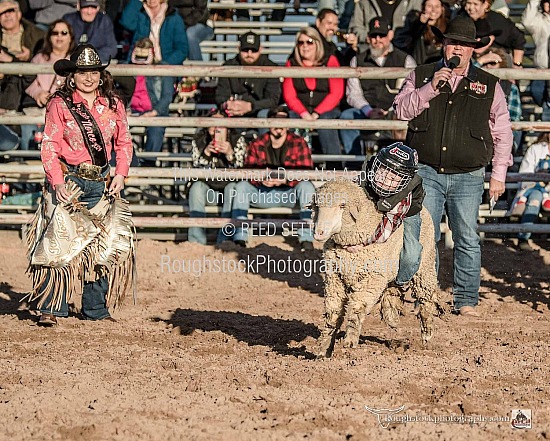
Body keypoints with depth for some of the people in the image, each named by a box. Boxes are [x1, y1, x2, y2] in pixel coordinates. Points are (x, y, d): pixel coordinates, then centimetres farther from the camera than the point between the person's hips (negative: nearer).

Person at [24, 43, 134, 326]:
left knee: (104, 245, 6)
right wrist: (58, 183, -18)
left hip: (101, 183, 4)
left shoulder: (113, 105, 6)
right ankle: (50, 309, -4)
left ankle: (96, 308, 17)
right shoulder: (60, 104, -5)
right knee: (60, 241, -9)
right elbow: (49, 146, -8)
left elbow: (124, 143, 13)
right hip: (68, 181, -4)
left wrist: (121, 175, -2)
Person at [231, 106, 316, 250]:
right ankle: (239, 237, -27)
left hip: (290, 192, -2)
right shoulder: (256, 145, 0)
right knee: (241, 187, -22)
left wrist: (286, 180, -33)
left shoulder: (298, 143, -5)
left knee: (307, 187, -31)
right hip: (263, 194, 2)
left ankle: (306, 237, -32)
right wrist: (262, 180, -29)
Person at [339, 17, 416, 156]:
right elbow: (353, 94, 9)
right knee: (347, 116, -29)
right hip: (366, 113, 2)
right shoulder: (358, 61, 19)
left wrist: (389, 112, -14)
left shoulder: (405, 60, 12)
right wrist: (368, 111, -11)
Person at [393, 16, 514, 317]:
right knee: (419, 238, -3)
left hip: (468, 176, 0)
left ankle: (466, 301, 11)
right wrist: (430, 88, -14)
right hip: (426, 173, 0)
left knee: (467, 240, 2)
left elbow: (502, 132, 11)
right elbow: (401, 109, -3)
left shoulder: (489, 85, 8)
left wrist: (498, 175, 7)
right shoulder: (420, 76, 9)